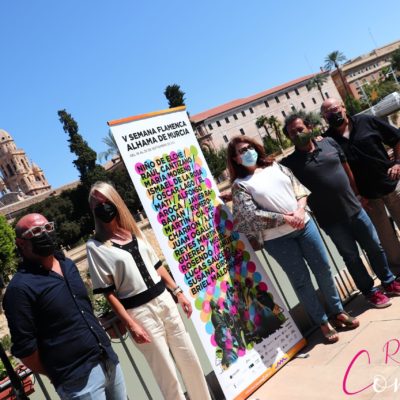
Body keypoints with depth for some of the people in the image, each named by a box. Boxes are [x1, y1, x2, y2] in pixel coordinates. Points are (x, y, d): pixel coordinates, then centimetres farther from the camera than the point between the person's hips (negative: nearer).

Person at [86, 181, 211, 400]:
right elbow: (108, 292, -10)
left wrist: (178, 292, 11)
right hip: (139, 311, -5)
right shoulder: (95, 246, -8)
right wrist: (131, 324, -14)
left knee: (190, 359, 15)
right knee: (167, 374, 3)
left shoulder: (134, 231, 9)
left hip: (164, 300, 6)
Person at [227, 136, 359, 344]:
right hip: (277, 238, -4)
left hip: (304, 224, 4)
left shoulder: (276, 167, 10)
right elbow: (252, 215, -14)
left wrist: (300, 210, -12)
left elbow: (300, 188, 8)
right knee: (301, 280, 6)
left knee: (323, 269, 12)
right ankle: (322, 322, 24)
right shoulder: (239, 185, -4)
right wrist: (285, 218, -15)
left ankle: (338, 311, 33)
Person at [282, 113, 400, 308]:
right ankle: (370, 292, 29)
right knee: (351, 257, 9)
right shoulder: (290, 163, -9)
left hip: (355, 209, 3)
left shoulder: (329, 143, 2)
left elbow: (347, 169, 11)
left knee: (374, 247, 15)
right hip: (331, 220, -3)